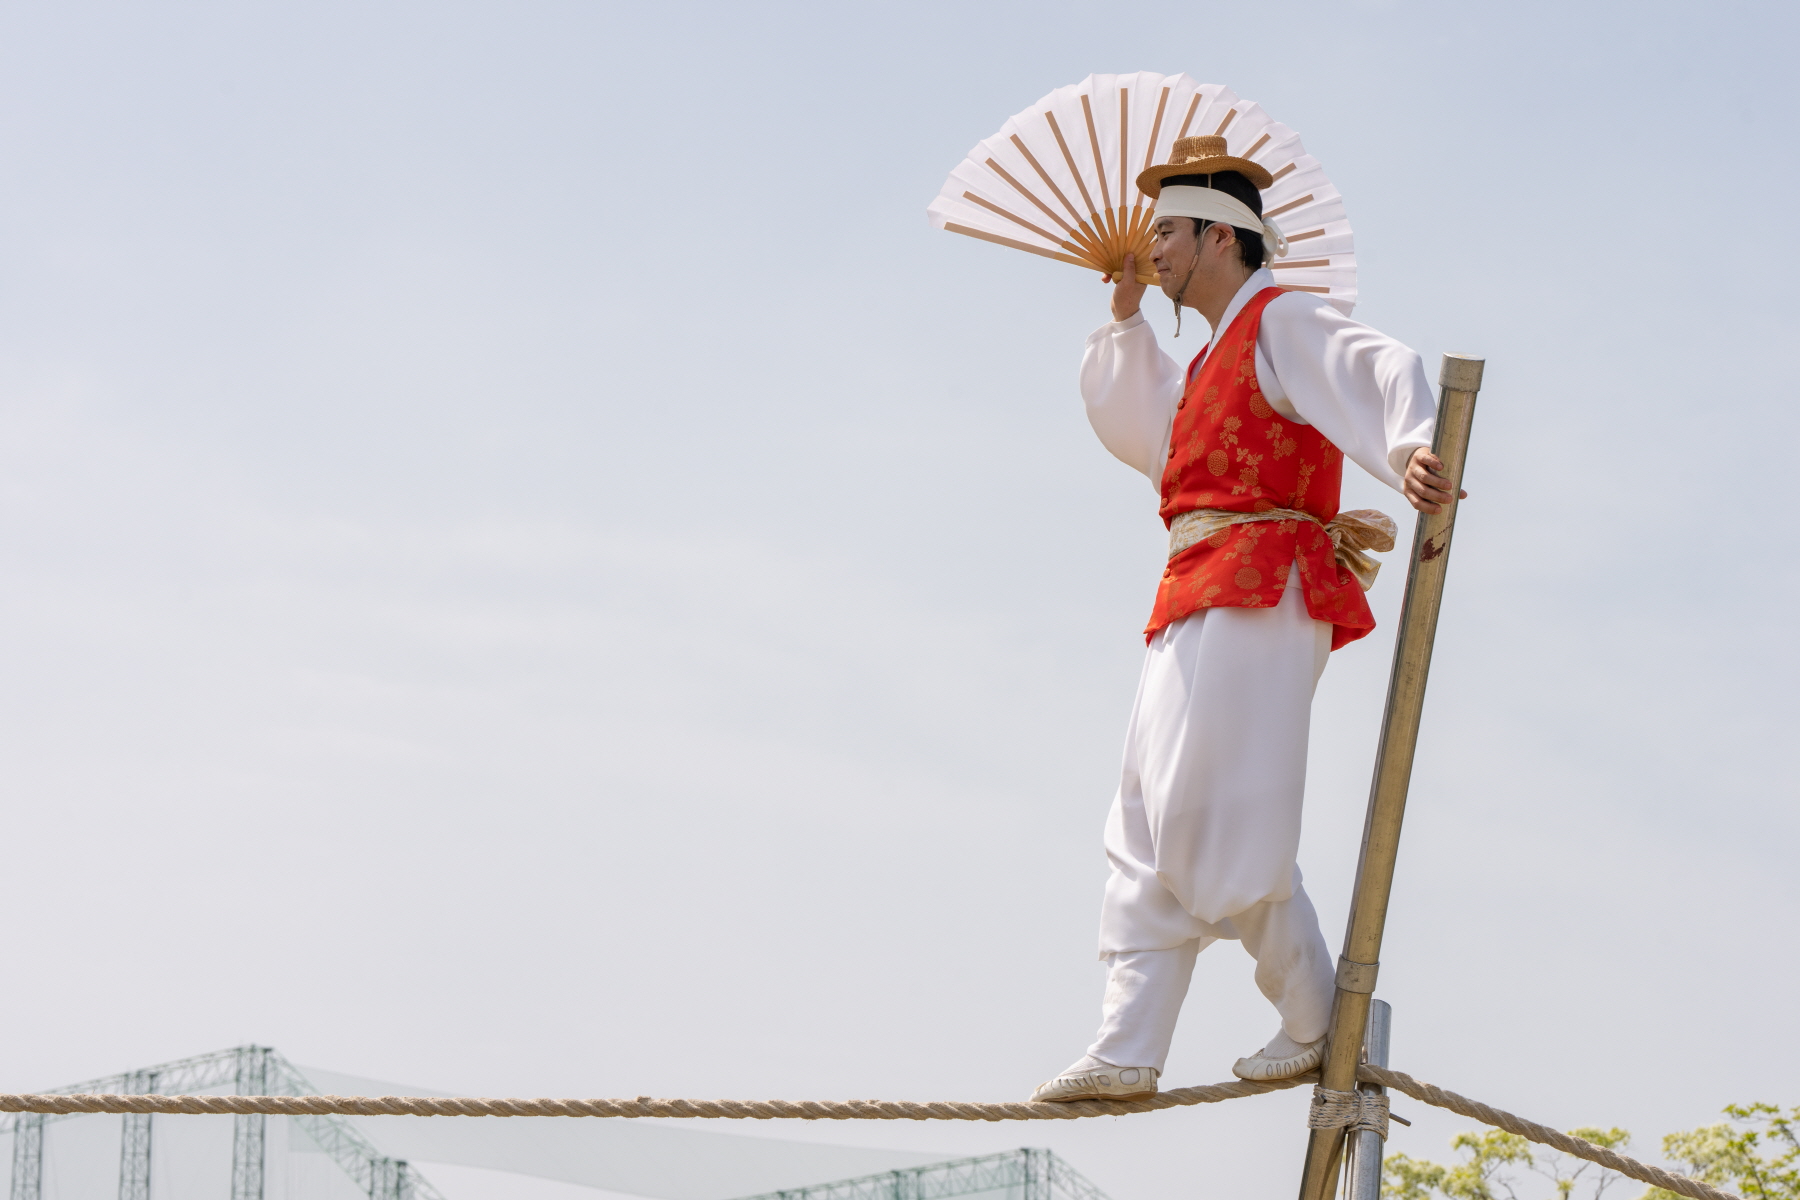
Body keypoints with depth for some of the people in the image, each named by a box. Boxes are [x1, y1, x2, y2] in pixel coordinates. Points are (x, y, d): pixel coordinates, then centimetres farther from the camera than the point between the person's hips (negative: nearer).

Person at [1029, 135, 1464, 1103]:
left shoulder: (1281, 322, -4)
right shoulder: (1214, 361, 25)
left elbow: (1384, 369, -21)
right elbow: (1132, 428, 39)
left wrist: (1411, 448, -42)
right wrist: (1126, 318, 28)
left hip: (1253, 589, -10)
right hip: (1201, 603, 10)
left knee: (1219, 818, -13)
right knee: (1150, 826, 4)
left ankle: (1316, 1030, -5)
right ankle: (1127, 1049, 0)